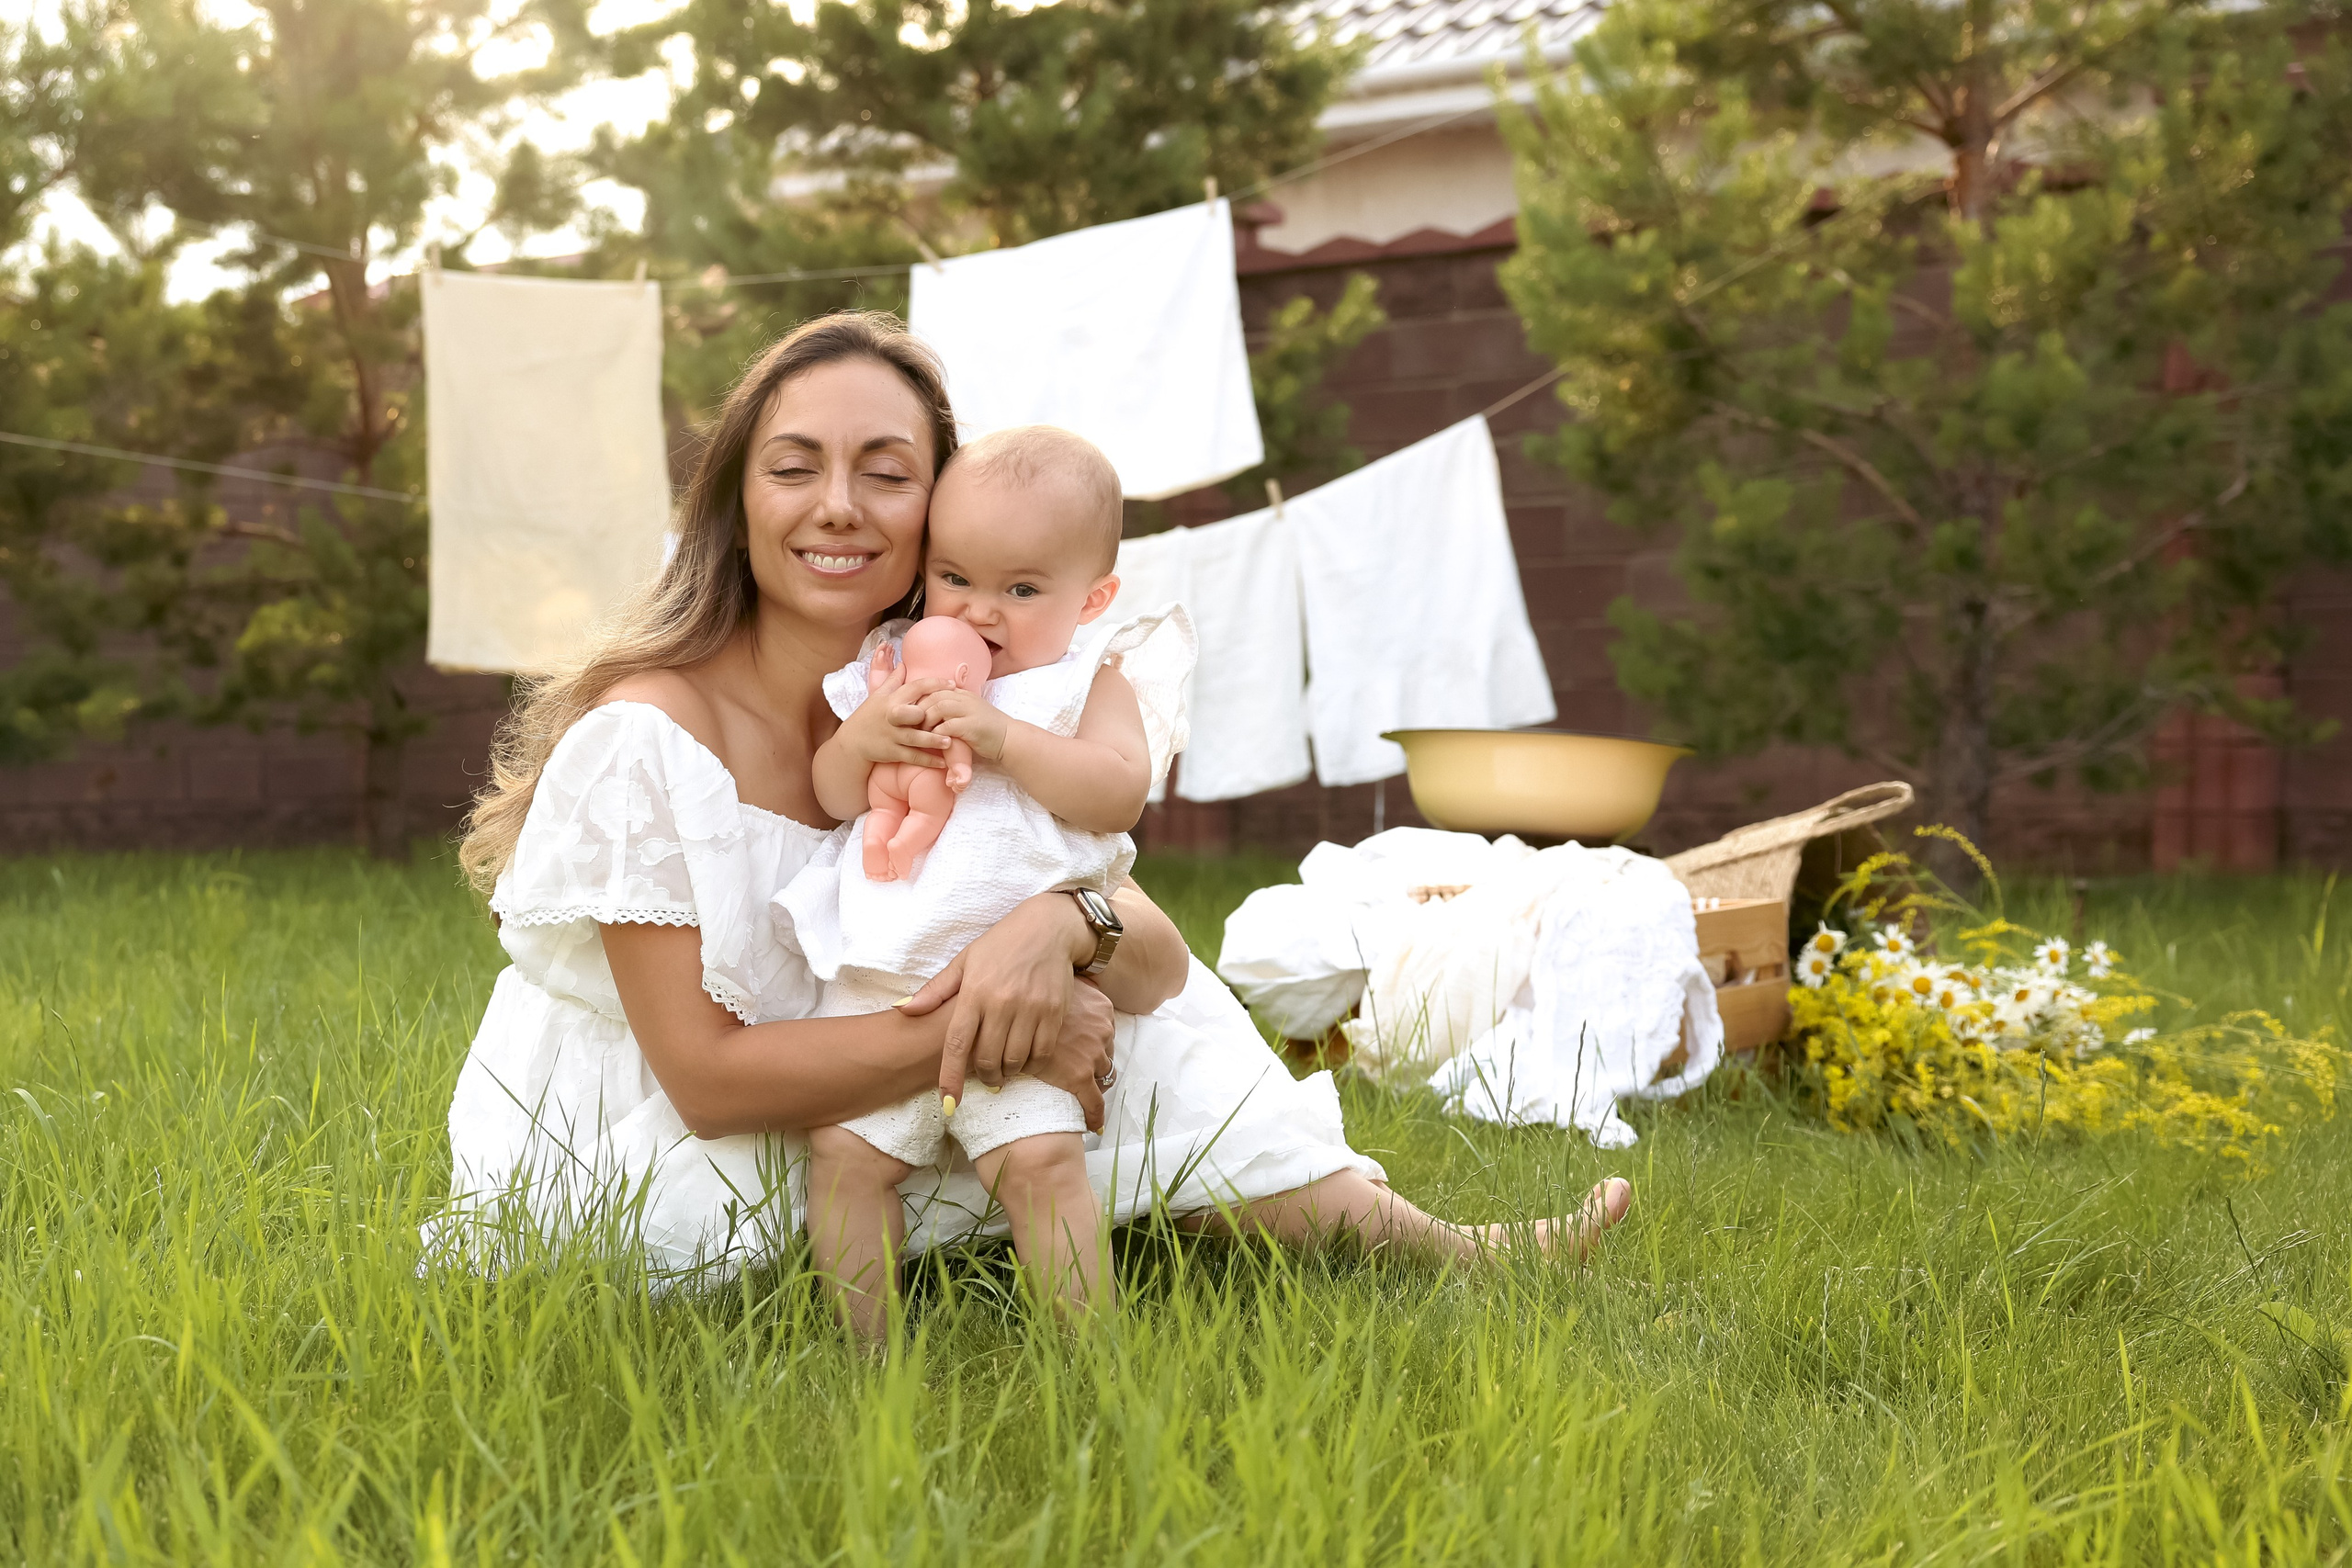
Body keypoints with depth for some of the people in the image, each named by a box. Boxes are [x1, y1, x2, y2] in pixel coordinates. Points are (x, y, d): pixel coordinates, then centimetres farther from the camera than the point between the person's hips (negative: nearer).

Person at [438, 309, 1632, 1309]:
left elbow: (1158, 957, -12)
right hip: (618, 1176, -6)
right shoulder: (649, 735, -22)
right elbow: (708, 1079, -24)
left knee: (1106, 971, -5)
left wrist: (1063, 926, -35)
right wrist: (978, 1029, -32)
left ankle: (1395, 1236, 6)